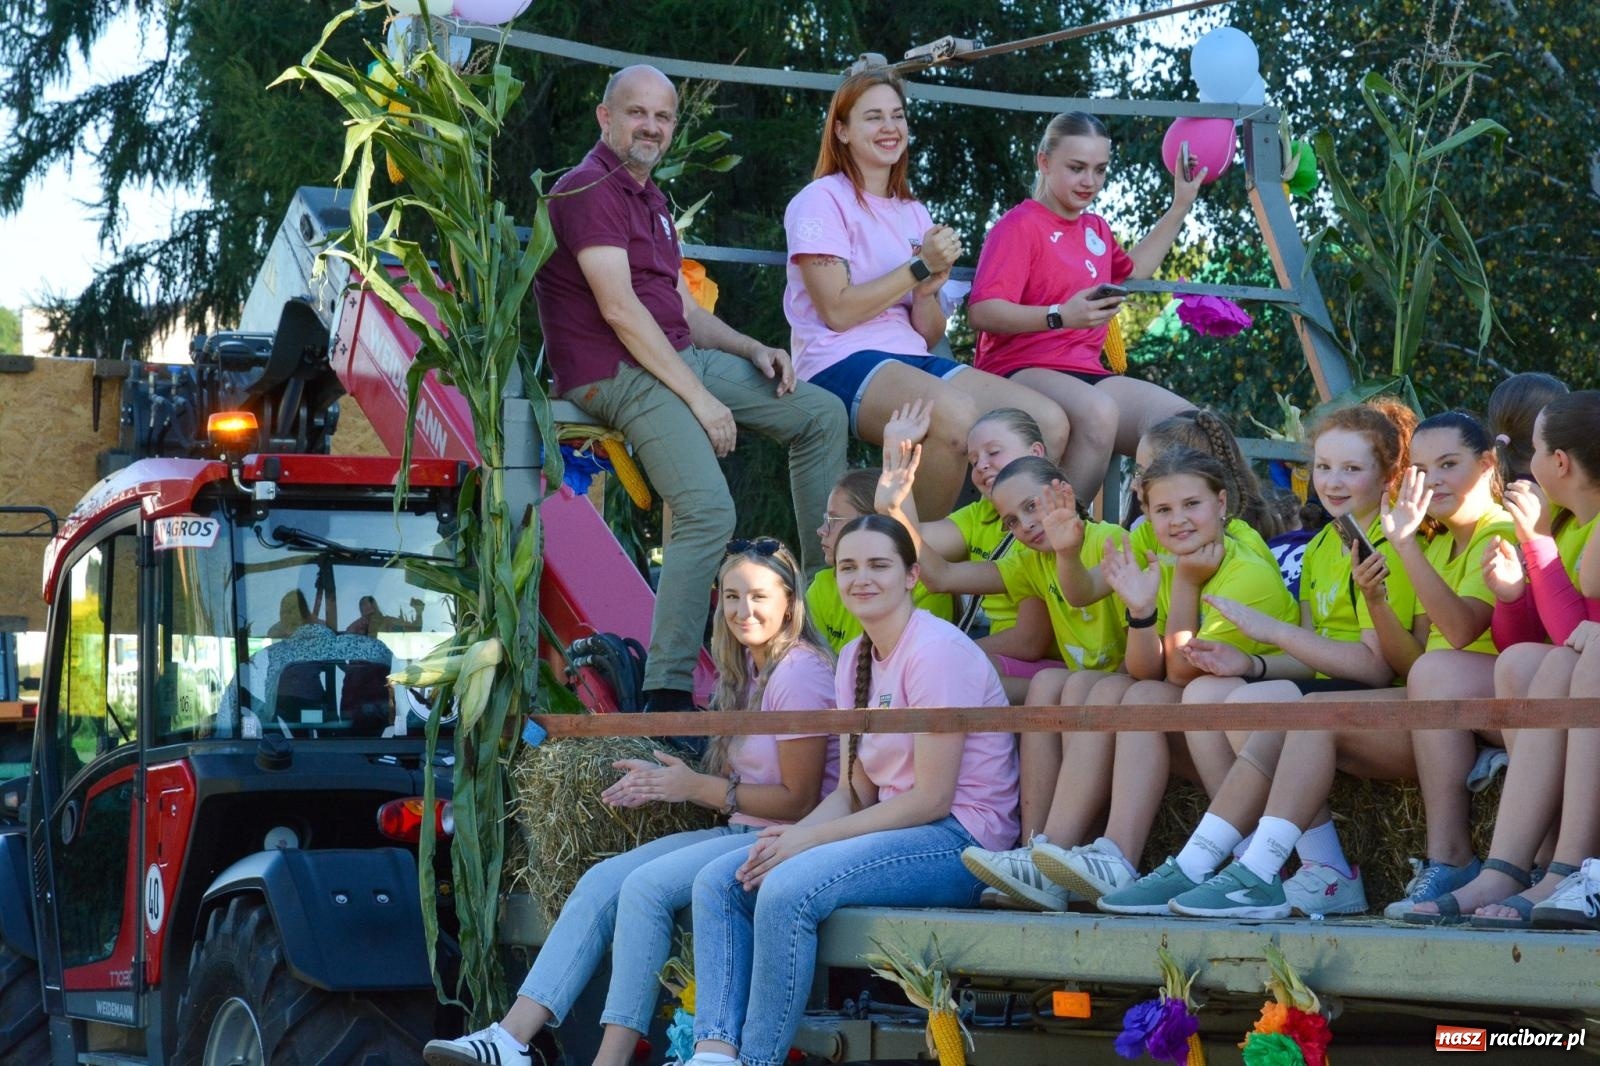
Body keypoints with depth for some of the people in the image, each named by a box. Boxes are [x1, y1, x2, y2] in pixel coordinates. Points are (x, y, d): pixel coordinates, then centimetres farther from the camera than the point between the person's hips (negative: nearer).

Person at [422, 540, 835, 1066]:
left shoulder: (799, 673, -13)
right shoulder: (748, 671, 17)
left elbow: (799, 800, -15)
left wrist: (697, 787, -12)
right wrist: (665, 783, -2)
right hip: (740, 830, 9)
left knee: (647, 885, -26)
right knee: (602, 880, -7)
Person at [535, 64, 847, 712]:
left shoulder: (649, 198, 23)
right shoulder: (587, 189, -10)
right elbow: (619, 308, -19)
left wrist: (752, 351, 3)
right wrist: (698, 397, -20)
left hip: (678, 359, 10)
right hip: (617, 375, -10)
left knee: (821, 414, 11)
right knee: (708, 511, -28)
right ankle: (667, 694, -30)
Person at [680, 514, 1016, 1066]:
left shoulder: (934, 651, -13)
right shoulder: (854, 659, 14)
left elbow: (933, 798, -17)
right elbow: (855, 790, 12)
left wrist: (811, 839, -16)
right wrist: (792, 834, -10)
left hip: (960, 841, -9)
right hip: (895, 829, 9)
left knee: (788, 888, -30)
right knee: (719, 882, -4)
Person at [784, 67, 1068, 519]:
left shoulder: (914, 213, 21)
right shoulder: (822, 200, 1)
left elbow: (931, 334, 17)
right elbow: (838, 310, -10)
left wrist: (928, 288, -5)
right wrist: (920, 266, -6)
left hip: (914, 361, 7)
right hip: (842, 363, -7)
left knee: (1050, 423, -15)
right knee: (955, 415, -38)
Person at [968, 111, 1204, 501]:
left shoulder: (1095, 229, 22)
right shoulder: (1019, 226, -4)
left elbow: (1131, 272, 46)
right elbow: (981, 312, -17)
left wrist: (1180, 208, 41)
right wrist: (1061, 316, -29)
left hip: (1086, 373, 8)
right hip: (1022, 370, -8)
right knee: (1097, 411, -40)